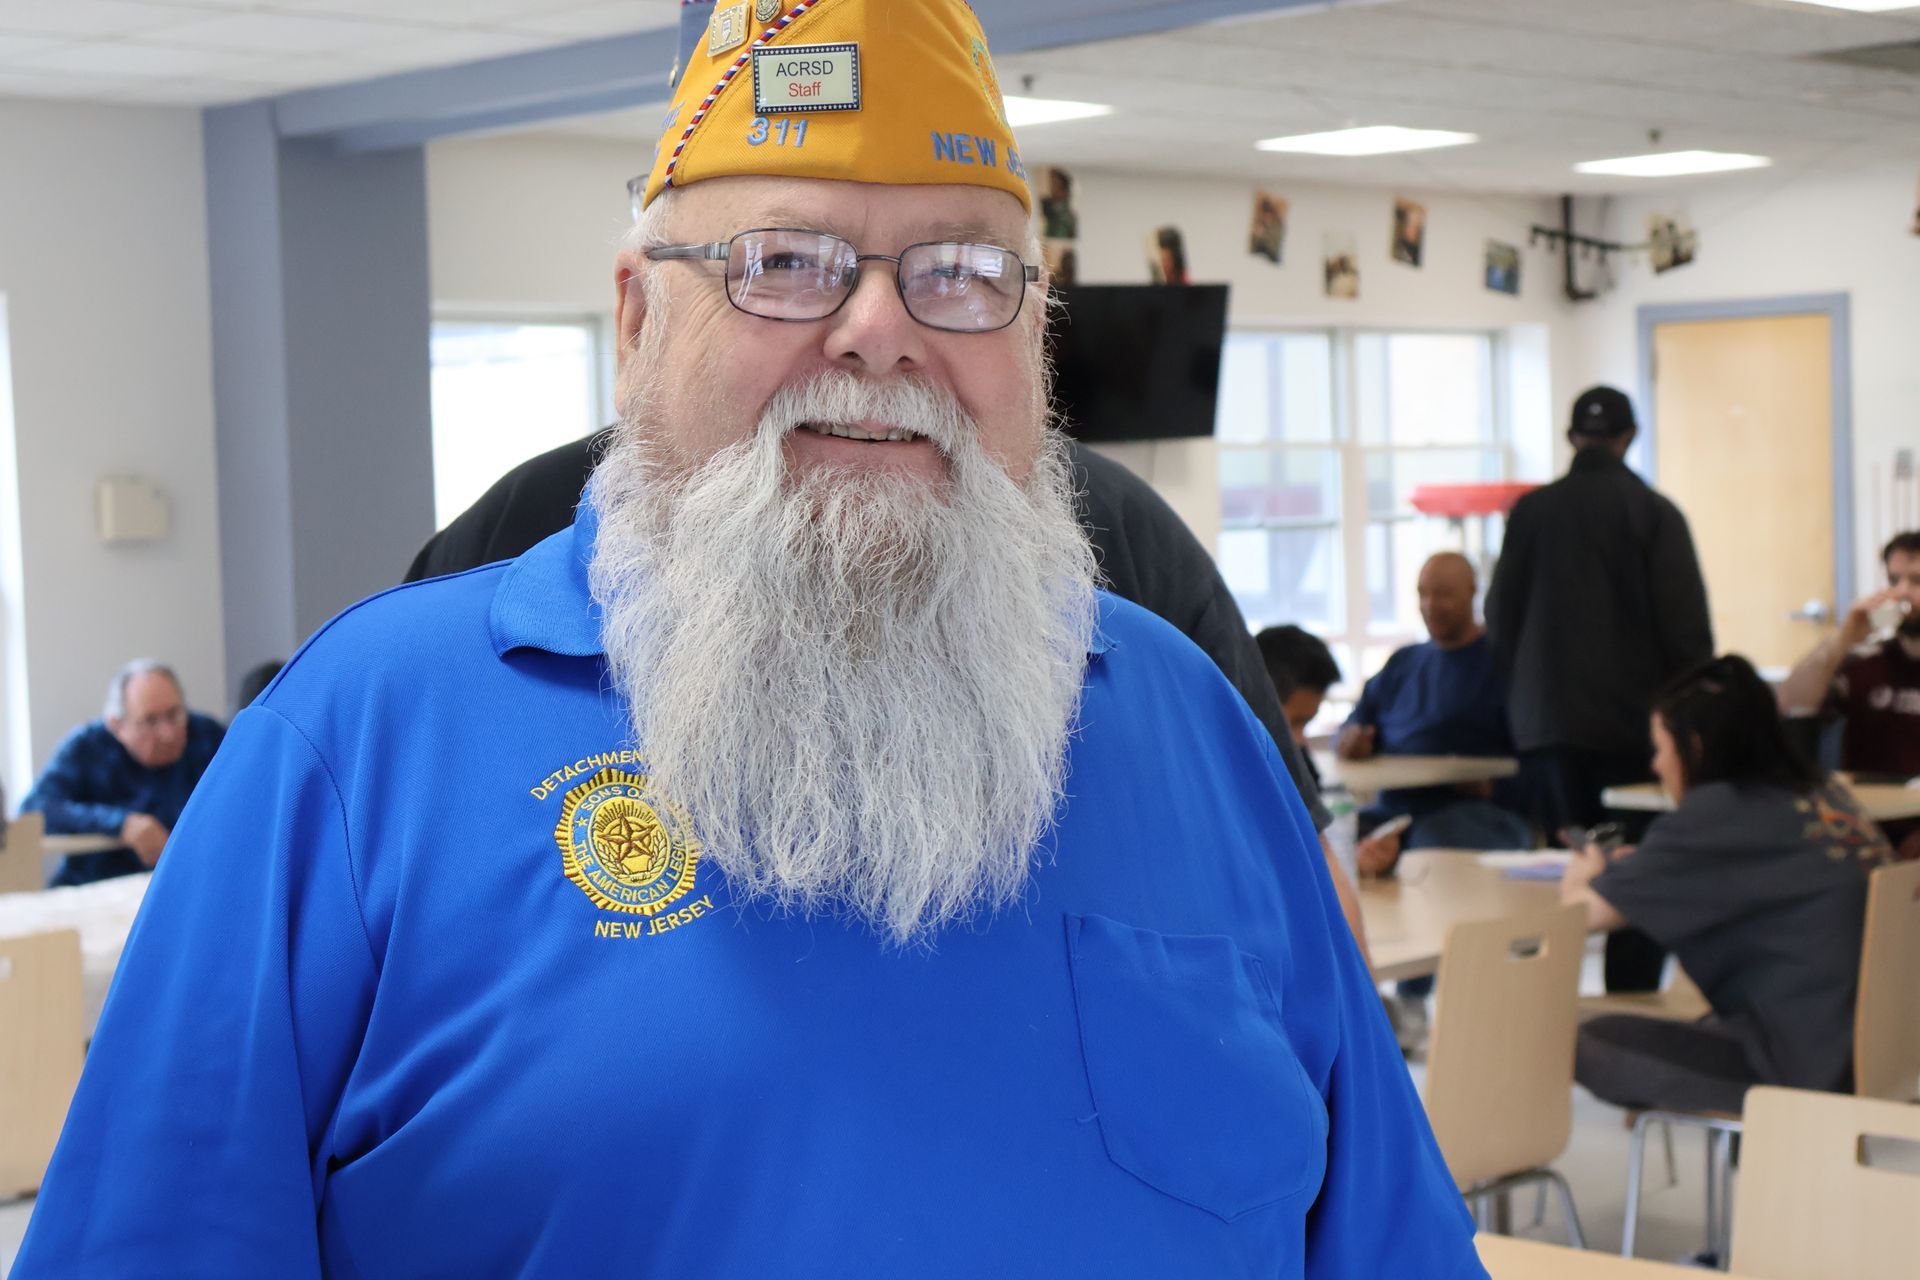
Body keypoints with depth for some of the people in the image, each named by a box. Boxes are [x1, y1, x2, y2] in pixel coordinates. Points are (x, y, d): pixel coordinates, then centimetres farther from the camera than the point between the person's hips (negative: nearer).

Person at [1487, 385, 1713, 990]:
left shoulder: (1530, 511, 2)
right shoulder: (1654, 513, -6)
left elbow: (1500, 619, 7)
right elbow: (1687, 627, -7)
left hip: (1547, 721, 2)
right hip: (1634, 720, -2)